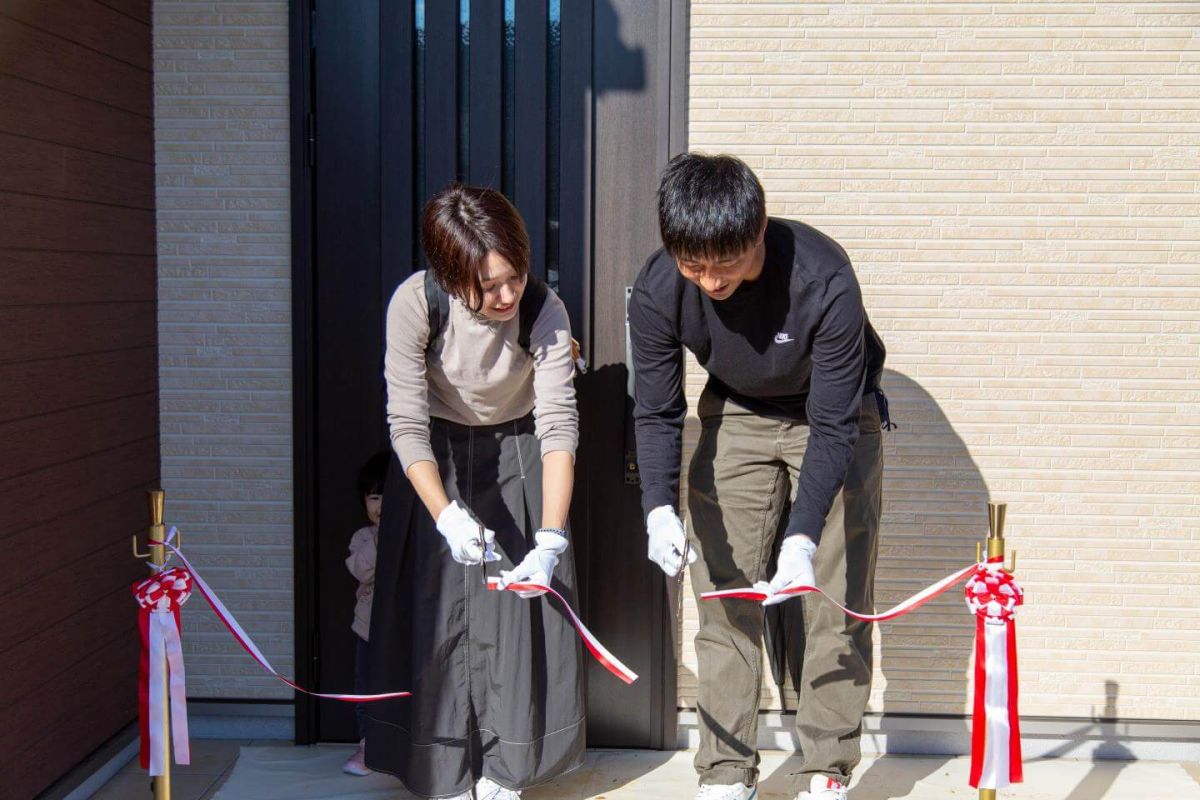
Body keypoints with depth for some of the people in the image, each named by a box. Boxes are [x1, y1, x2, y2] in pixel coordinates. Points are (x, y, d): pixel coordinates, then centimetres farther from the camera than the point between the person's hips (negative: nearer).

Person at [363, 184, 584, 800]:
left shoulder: (544, 312, -28)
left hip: (516, 453, 0)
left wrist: (551, 537, -38)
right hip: (435, 454, 0)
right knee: (436, 604, -1)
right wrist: (446, 514, -38)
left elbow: (558, 427, -29)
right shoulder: (415, 303, -29)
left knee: (518, 602, -3)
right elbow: (407, 424, -26)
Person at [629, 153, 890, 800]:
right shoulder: (658, 291, -25)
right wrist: (659, 508, -31)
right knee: (722, 595, 0)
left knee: (837, 596, -4)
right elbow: (656, 412, -15)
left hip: (836, 417, -2)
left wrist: (803, 535, -38)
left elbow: (834, 426, -29)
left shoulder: (824, 280, -35)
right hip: (734, 415, 3)